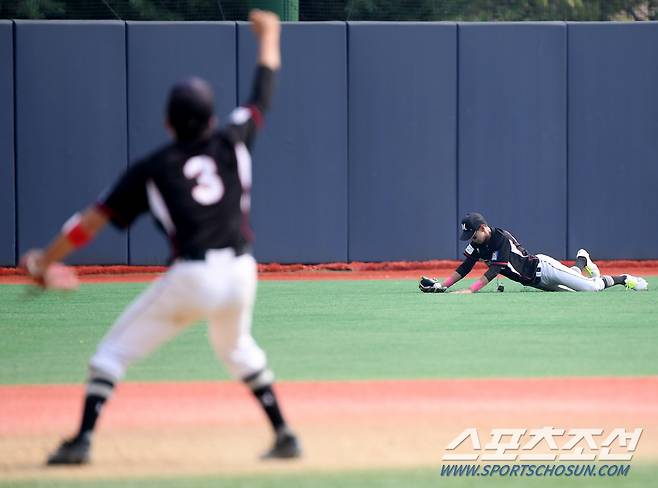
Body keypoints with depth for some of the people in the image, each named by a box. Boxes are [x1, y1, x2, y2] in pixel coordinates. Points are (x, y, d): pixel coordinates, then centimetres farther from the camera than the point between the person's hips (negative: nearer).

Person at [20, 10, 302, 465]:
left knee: (113, 352, 8)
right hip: (240, 273, 4)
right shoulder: (232, 142, 9)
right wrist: (269, 35, 39)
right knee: (237, 348, 33)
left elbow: (93, 220, 4)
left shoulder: (151, 169, 4)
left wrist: (45, 260, 12)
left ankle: (82, 439, -6)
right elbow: (263, 96, 24)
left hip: (189, 278, -4)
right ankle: (284, 434, 27)